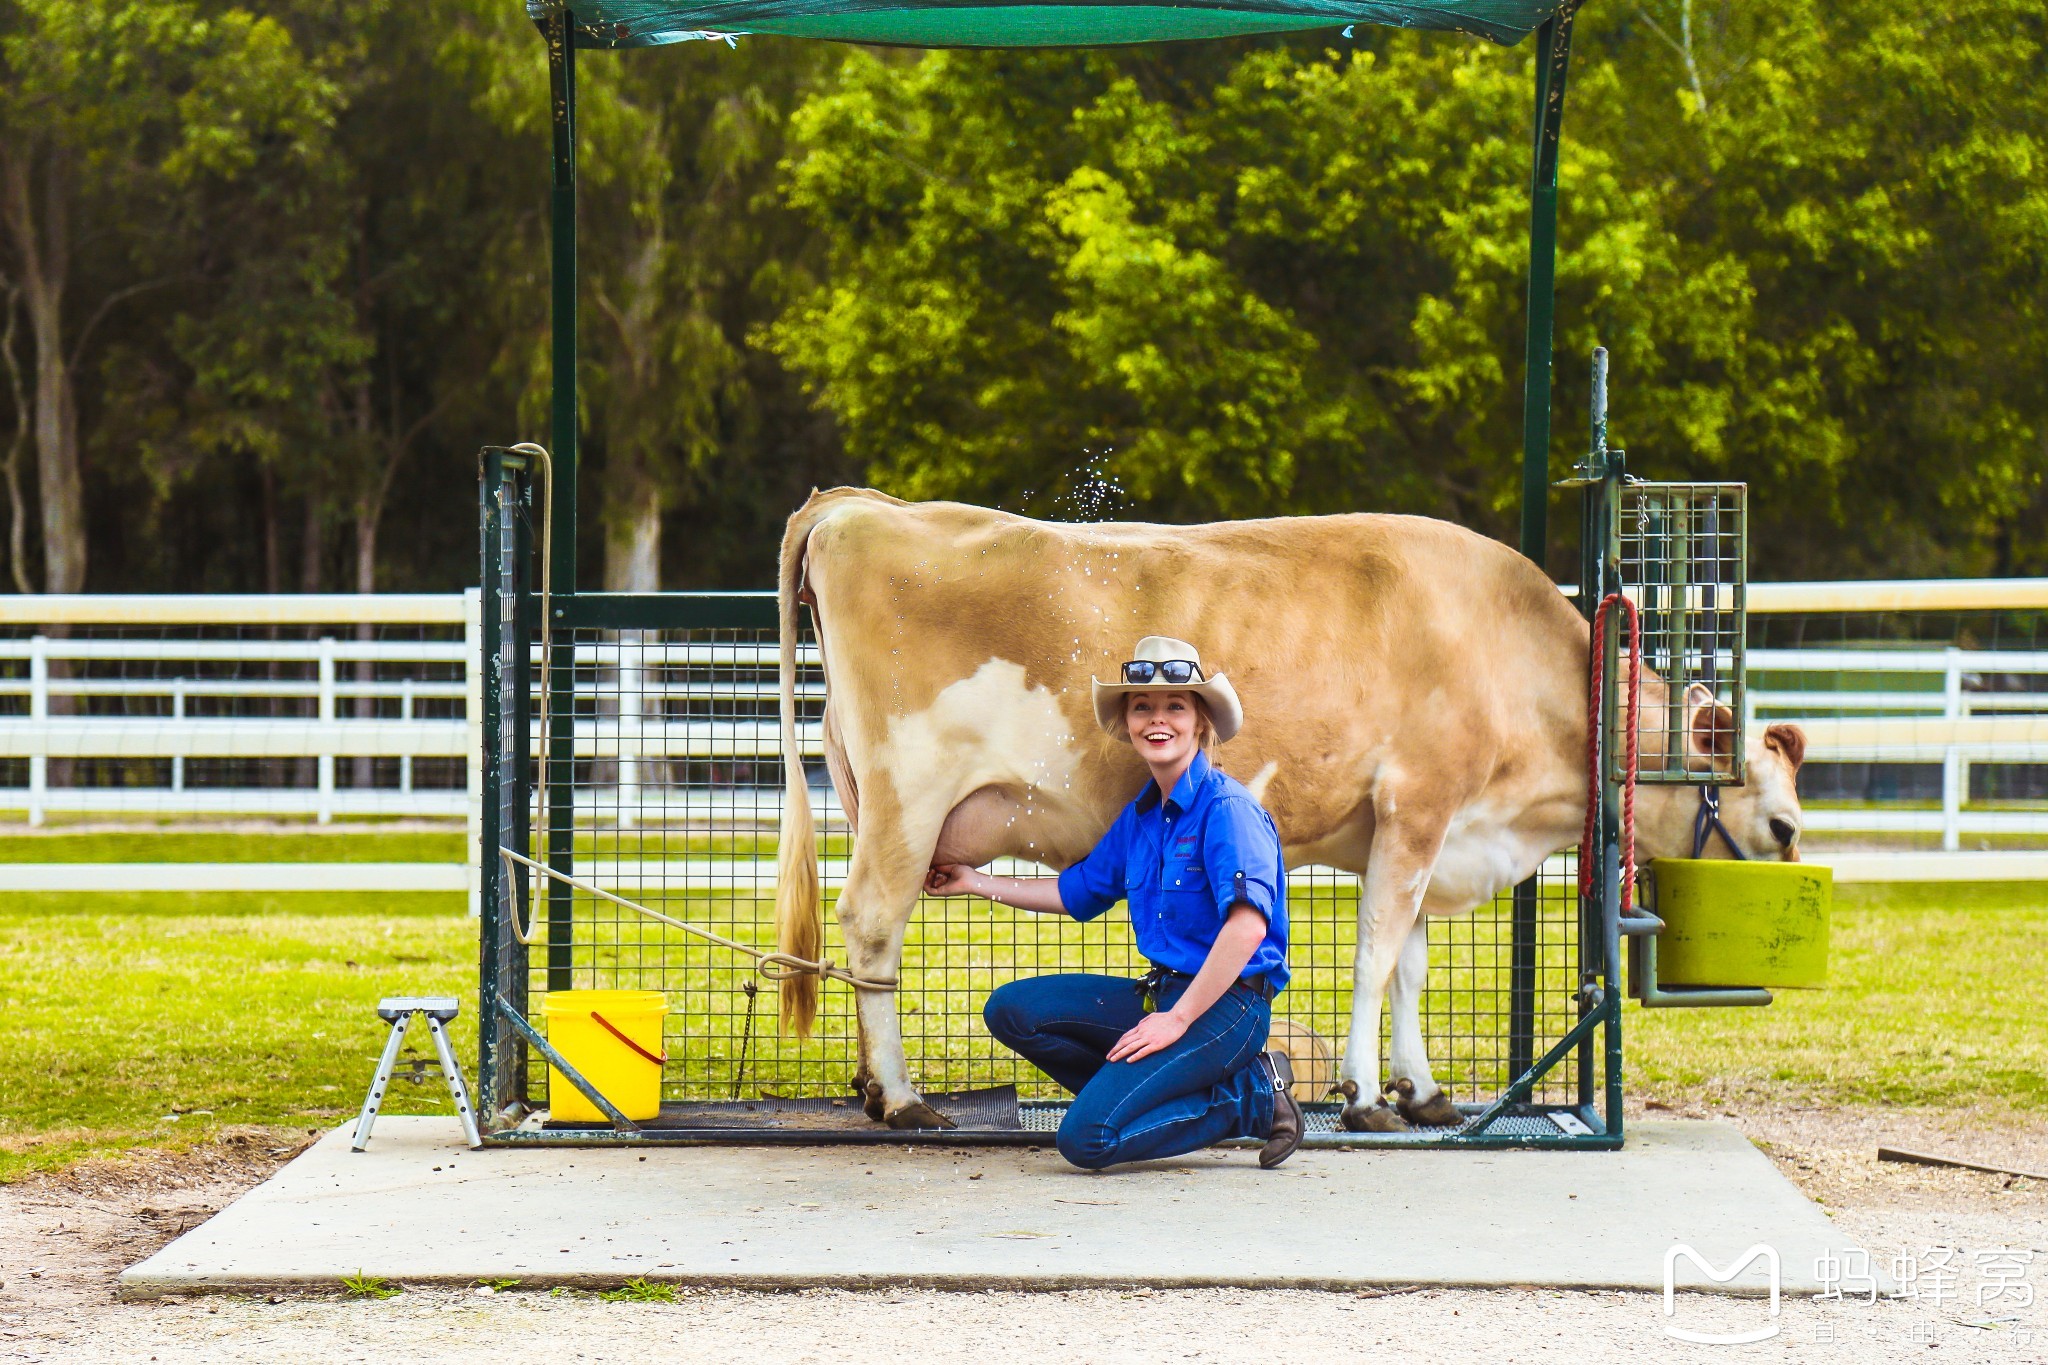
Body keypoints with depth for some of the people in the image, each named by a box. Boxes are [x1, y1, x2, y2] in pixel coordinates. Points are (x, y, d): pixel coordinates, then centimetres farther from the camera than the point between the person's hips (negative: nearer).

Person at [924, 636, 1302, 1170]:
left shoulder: (1227, 808, -15)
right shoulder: (1140, 816, 11)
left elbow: (1249, 925, -26)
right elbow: (1077, 890, 26)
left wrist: (1179, 1018, -25)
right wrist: (976, 882, 29)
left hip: (1226, 1002, -8)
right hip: (1165, 992, 8)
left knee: (1087, 1138, -19)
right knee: (1012, 1010, 0)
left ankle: (1252, 1097, -4)